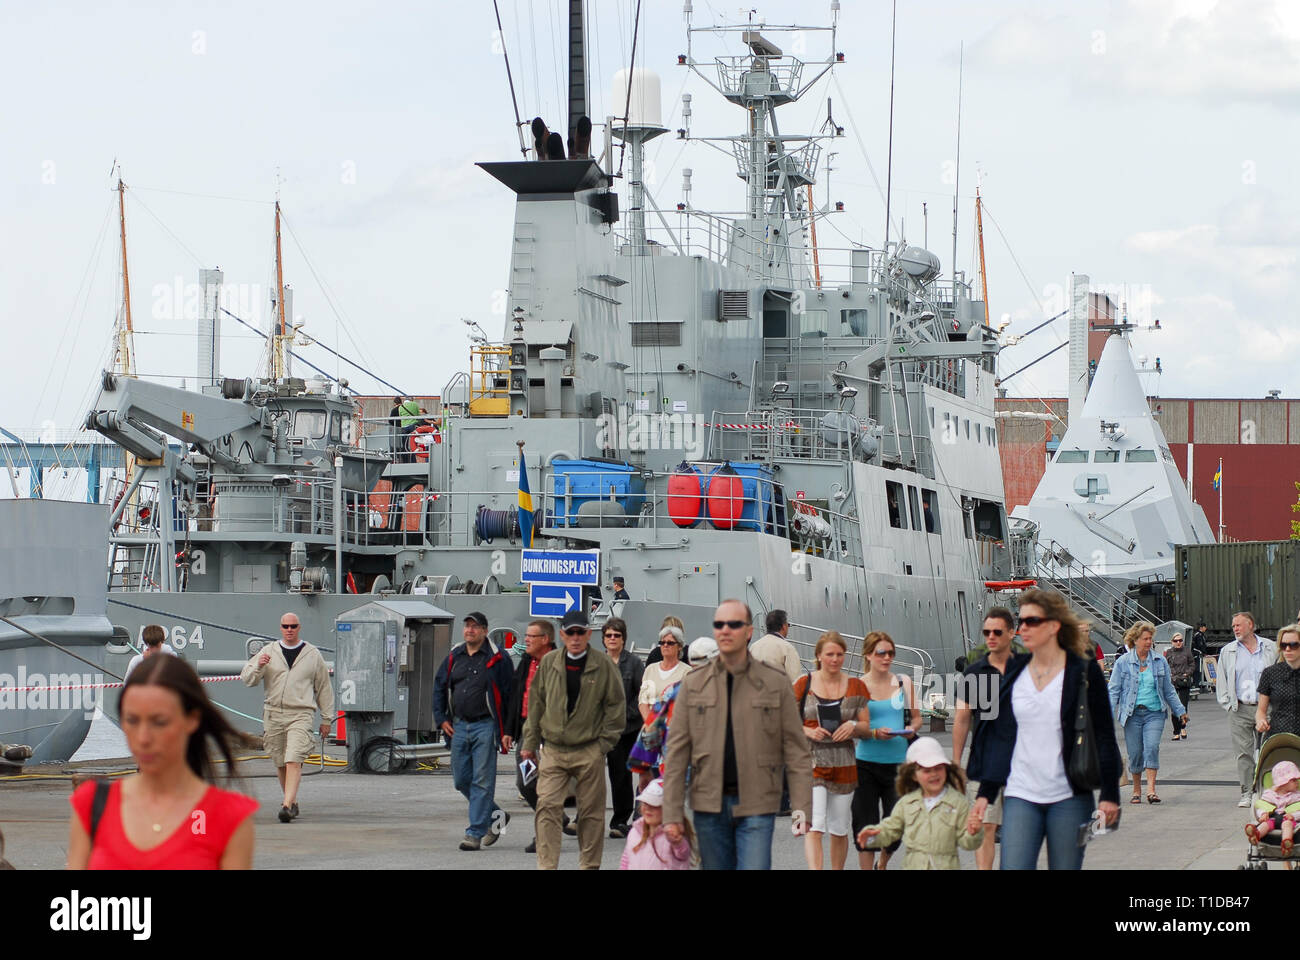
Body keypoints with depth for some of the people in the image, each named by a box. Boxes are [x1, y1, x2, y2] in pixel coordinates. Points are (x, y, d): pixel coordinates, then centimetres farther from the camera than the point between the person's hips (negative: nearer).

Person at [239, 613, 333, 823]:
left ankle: (287, 805, -25)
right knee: (280, 763, 7)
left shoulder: (312, 654, 9)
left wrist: (326, 719, 12)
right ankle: (292, 801, 23)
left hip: (300, 714, -3)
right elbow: (247, 679, 6)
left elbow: (324, 688, 14)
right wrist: (258, 666, -15)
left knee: (294, 761, -17)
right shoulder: (268, 652, 10)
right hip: (273, 714, 3)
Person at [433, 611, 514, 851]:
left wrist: (508, 731, -9)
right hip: (459, 727, 6)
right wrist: (441, 719, 11)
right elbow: (439, 687, 21)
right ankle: (495, 816, 27)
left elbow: (510, 694, -5)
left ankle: (475, 833, -6)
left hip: (485, 726, -6)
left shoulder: (497, 659, -5)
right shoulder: (454, 657, 11)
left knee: (482, 781, -6)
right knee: (461, 780, 9)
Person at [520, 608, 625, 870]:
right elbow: (537, 703, 12)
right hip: (553, 749, 2)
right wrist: (530, 743, 10)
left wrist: (604, 743, -3)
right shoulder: (549, 663, 6)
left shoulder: (603, 666, -1)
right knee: (547, 806, -10)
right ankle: (546, 865, -10)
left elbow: (616, 706, 3)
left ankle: (589, 865, 16)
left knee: (591, 811, 5)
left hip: (589, 751, -2)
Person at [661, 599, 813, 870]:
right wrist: (672, 814, -1)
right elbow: (677, 752, 5)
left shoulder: (775, 683, 3)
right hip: (709, 805, 2)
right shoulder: (693, 684, 7)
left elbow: (796, 750, 2)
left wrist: (801, 809, -7)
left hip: (756, 805, -2)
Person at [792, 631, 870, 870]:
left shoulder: (856, 686, 7)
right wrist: (808, 731, -13)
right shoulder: (804, 684, 2)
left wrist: (853, 726, -12)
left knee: (839, 830, 9)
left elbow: (866, 728, 10)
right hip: (811, 762, -2)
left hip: (844, 765, 2)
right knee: (814, 827, -15)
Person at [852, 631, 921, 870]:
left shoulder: (904, 683, 7)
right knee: (866, 823, -4)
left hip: (898, 762, 2)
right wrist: (875, 733, -17)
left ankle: (882, 865, 31)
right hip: (867, 763, -2)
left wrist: (912, 729, -7)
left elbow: (916, 717, 15)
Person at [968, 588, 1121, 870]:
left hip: (1069, 799, -3)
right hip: (1020, 796, 3)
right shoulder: (1015, 673, 9)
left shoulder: (1083, 671, -2)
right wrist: (985, 794, 9)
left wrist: (1109, 795, -6)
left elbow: (1103, 736, -1)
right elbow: (1000, 738, 13)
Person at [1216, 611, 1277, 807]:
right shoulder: (1227, 651, 12)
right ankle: (1246, 793, 0)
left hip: (1266, 708, -1)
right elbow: (1221, 680, 13)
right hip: (1239, 710, 1)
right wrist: (1227, 703, 1)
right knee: (1244, 753, -4)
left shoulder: (1270, 648, 8)